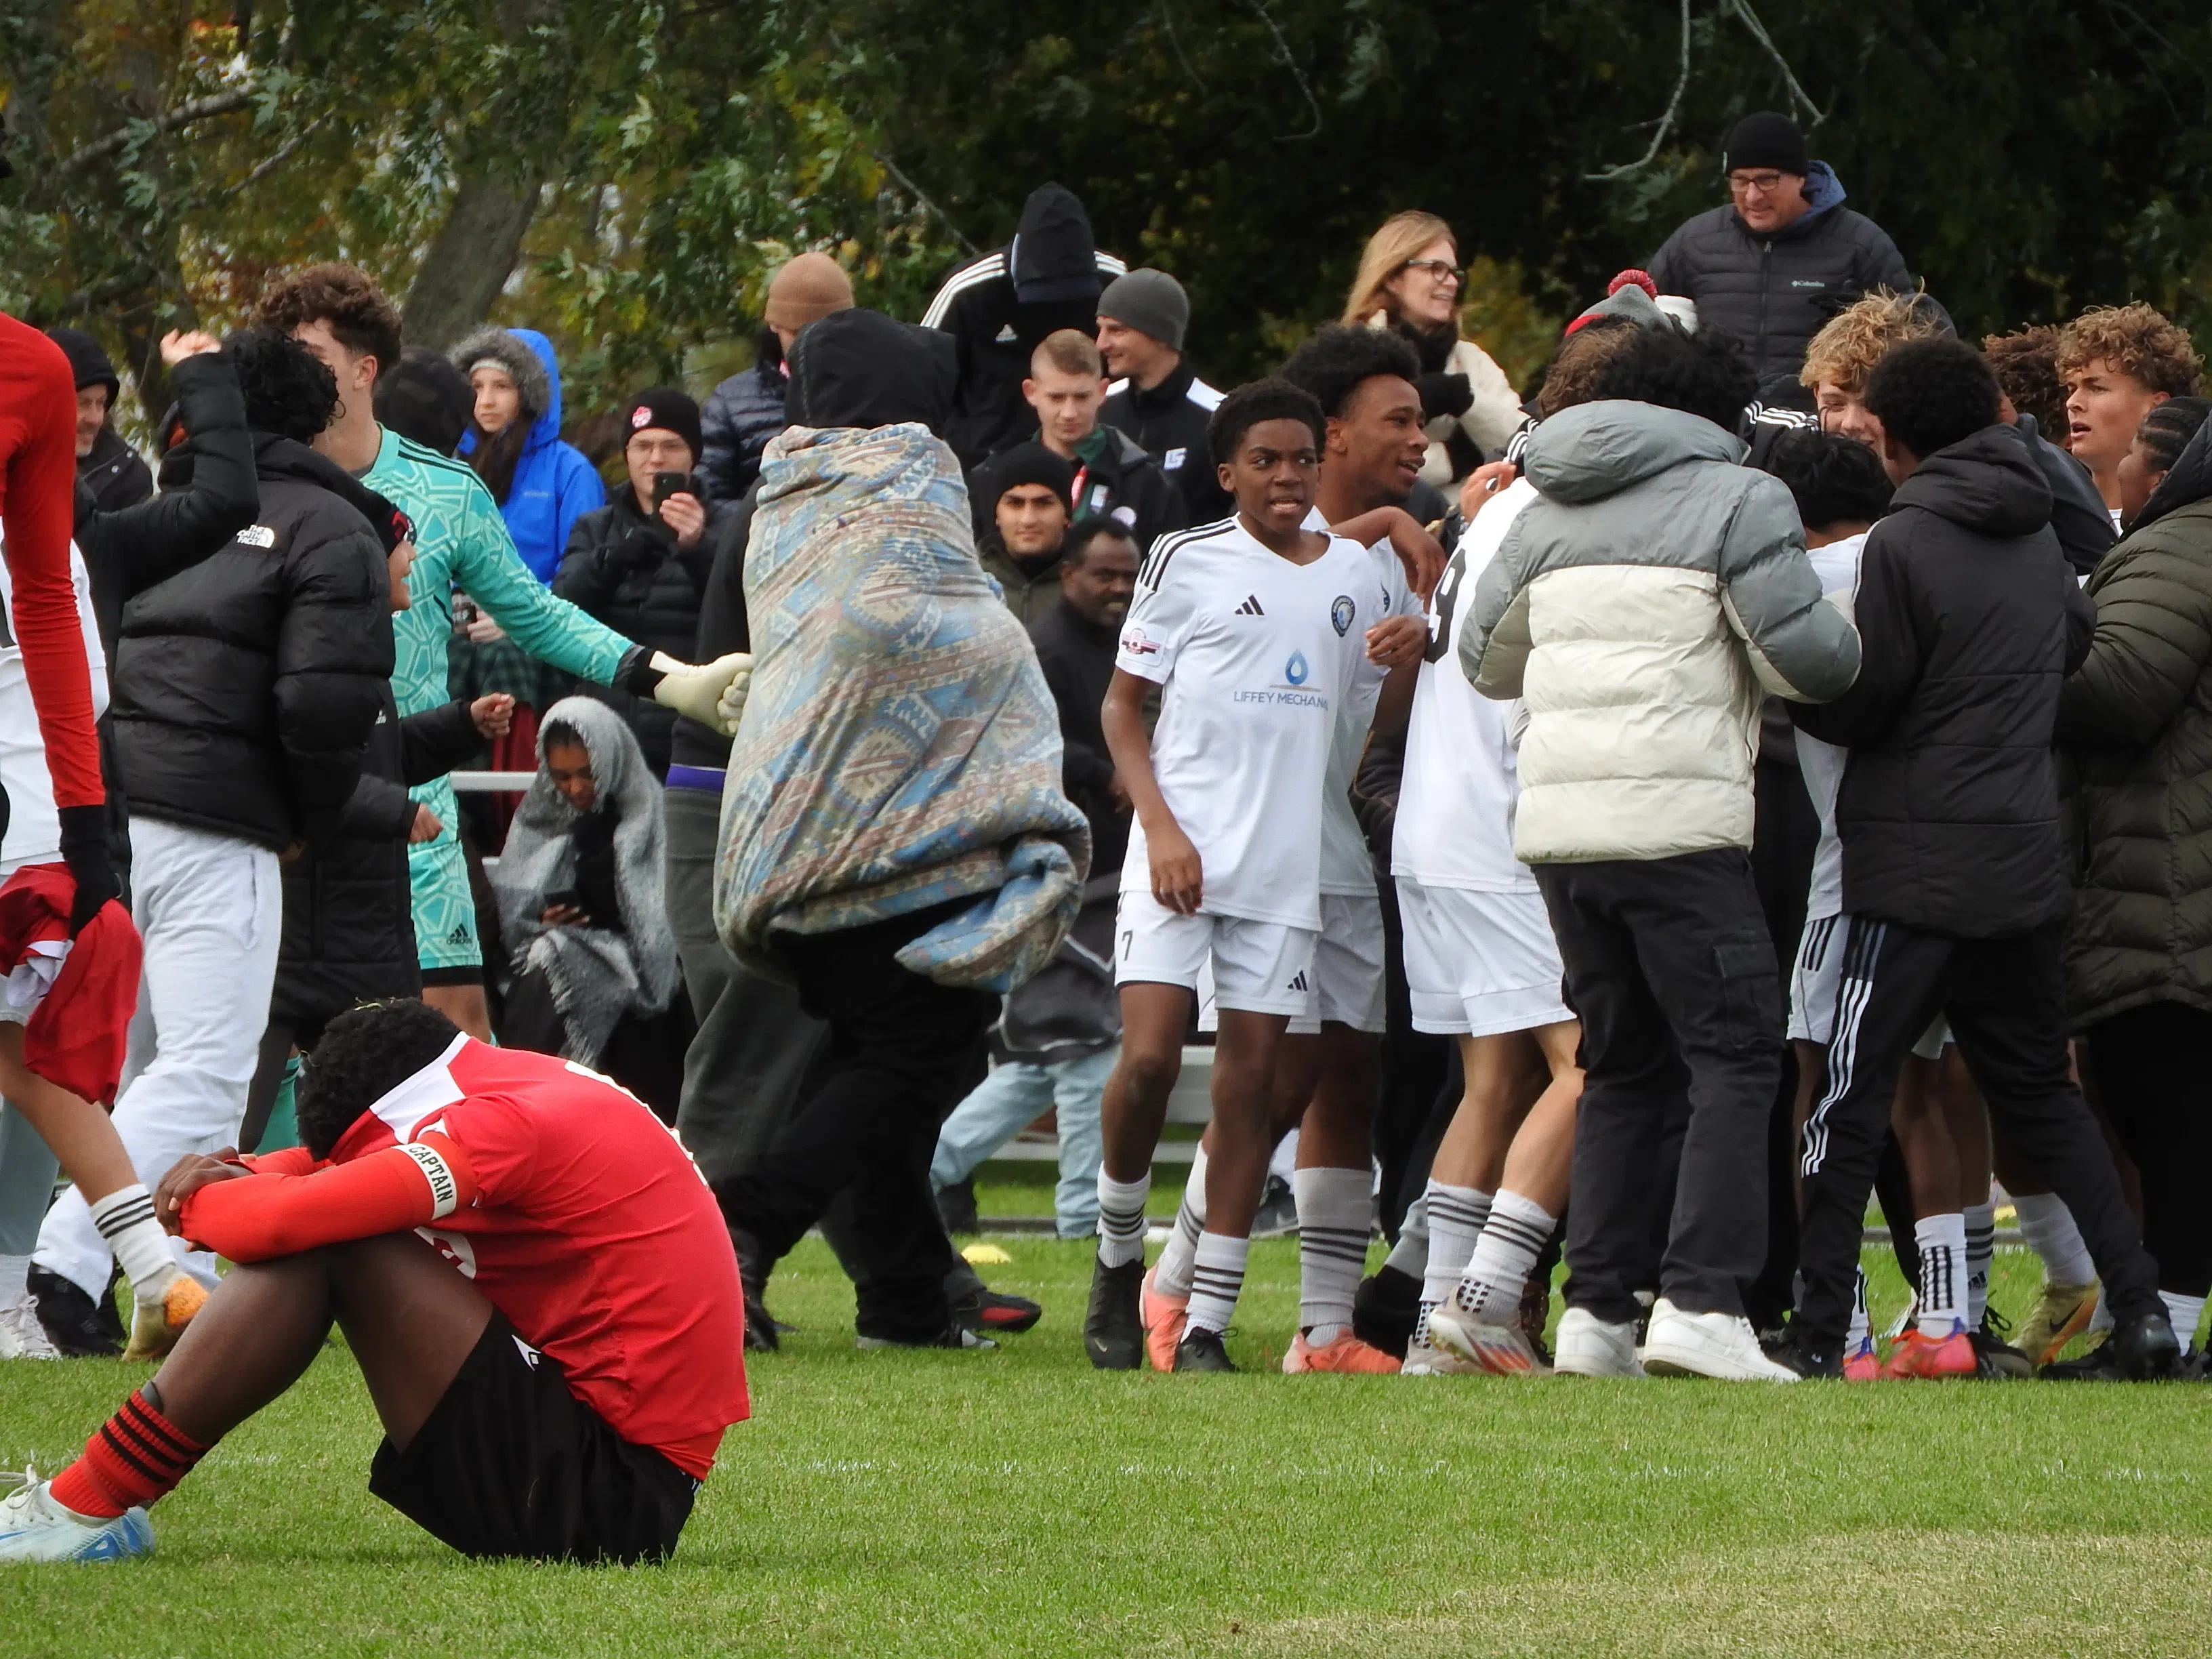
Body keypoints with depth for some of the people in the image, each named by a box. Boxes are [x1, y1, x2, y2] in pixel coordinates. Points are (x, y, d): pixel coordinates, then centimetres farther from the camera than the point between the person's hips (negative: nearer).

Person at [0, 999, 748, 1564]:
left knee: (321, 1240, -14)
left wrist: (195, 1201, -2)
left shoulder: (503, 1127, -16)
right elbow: (334, 1171, 23)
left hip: (602, 1499, -10)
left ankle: (86, 1506, -10)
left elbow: (279, 1221, -23)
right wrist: (237, 1175, 1)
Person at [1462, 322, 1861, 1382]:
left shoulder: (1549, 513, 18)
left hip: (1555, 818, 6)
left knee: (1622, 1066, 14)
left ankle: (1597, 1310, 8)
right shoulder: (1737, 500, 0)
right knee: (1735, 1057, -2)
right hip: (1678, 818, -6)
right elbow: (1808, 658, -6)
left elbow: (1486, 660, 27)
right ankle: (1700, 1304, -15)